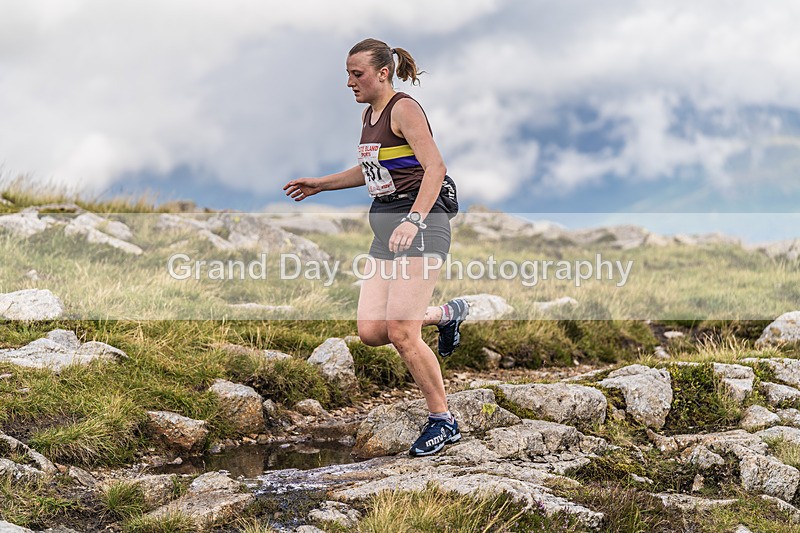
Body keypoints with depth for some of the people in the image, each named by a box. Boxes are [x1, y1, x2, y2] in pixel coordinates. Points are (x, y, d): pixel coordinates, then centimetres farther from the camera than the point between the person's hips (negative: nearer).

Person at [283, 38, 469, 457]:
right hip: (385, 230, 9)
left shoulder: (404, 109, -11)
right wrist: (319, 185, 27)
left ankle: (442, 421, 4)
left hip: (421, 226, -9)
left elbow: (434, 168, -22)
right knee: (371, 332, -1)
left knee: (401, 334, -13)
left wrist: (413, 220, -33)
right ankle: (448, 314, 24)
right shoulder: (369, 115, 16)